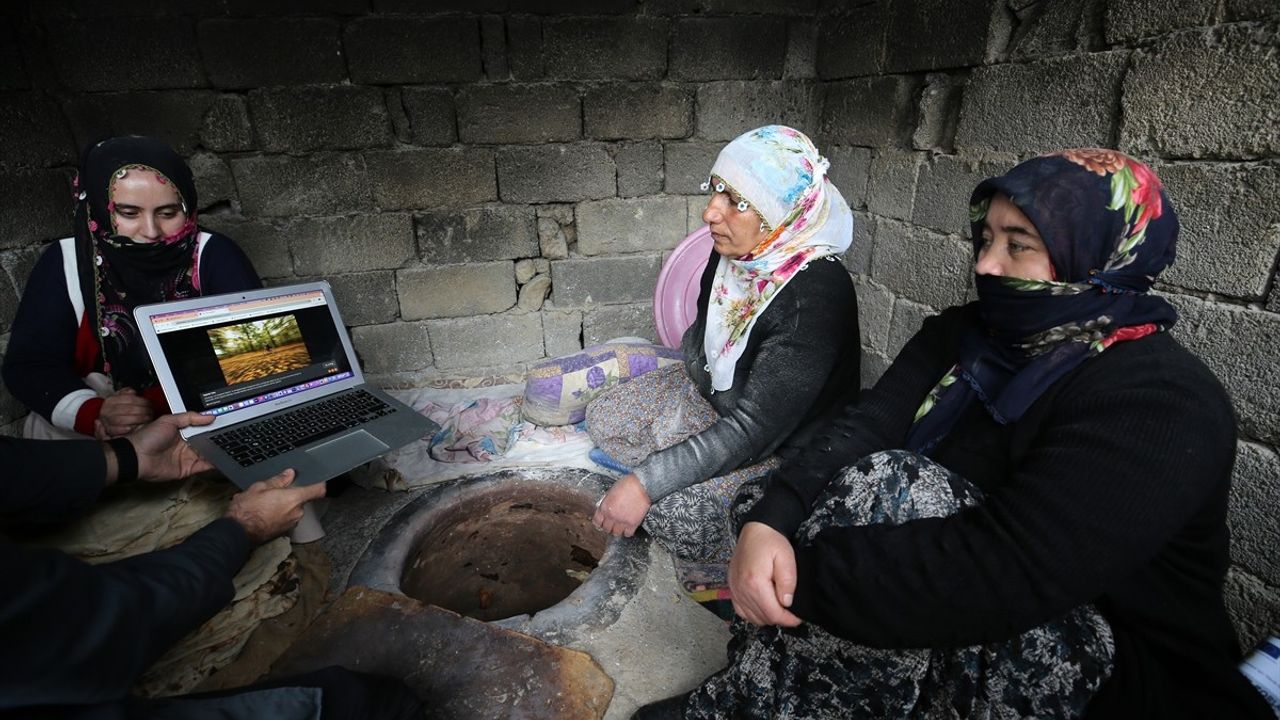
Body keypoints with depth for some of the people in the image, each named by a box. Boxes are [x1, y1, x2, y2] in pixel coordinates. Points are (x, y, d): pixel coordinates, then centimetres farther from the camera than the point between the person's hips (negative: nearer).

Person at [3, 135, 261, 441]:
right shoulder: (63, 264, -3)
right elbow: (28, 364, -5)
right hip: (99, 417, 2)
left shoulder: (214, 256, -10)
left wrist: (159, 404, -26)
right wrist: (92, 413, -25)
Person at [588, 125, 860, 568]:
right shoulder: (735, 250, -12)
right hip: (716, 392, 8)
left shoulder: (817, 296, -34)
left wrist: (645, 483, -33)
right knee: (604, 417, 4)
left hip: (787, 443, -7)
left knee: (676, 514, -26)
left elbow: (756, 429, -34)